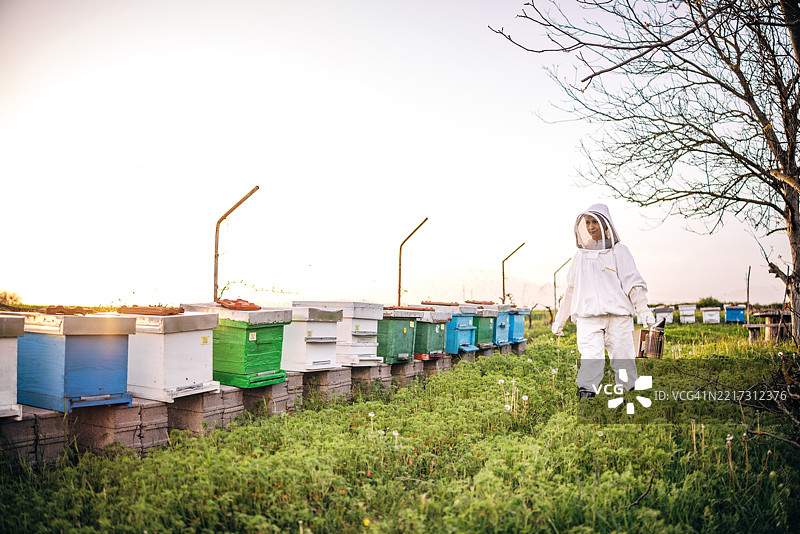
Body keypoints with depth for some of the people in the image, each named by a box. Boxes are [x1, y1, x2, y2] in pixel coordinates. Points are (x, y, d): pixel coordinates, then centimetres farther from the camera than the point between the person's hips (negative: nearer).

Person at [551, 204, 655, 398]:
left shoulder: (619, 251, 9)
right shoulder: (581, 254, 18)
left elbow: (632, 282, 3)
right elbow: (571, 289, 23)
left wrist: (643, 309, -11)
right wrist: (560, 318, 24)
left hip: (618, 316, -1)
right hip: (588, 317, 2)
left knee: (623, 359, -3)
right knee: (590, 360, -12)